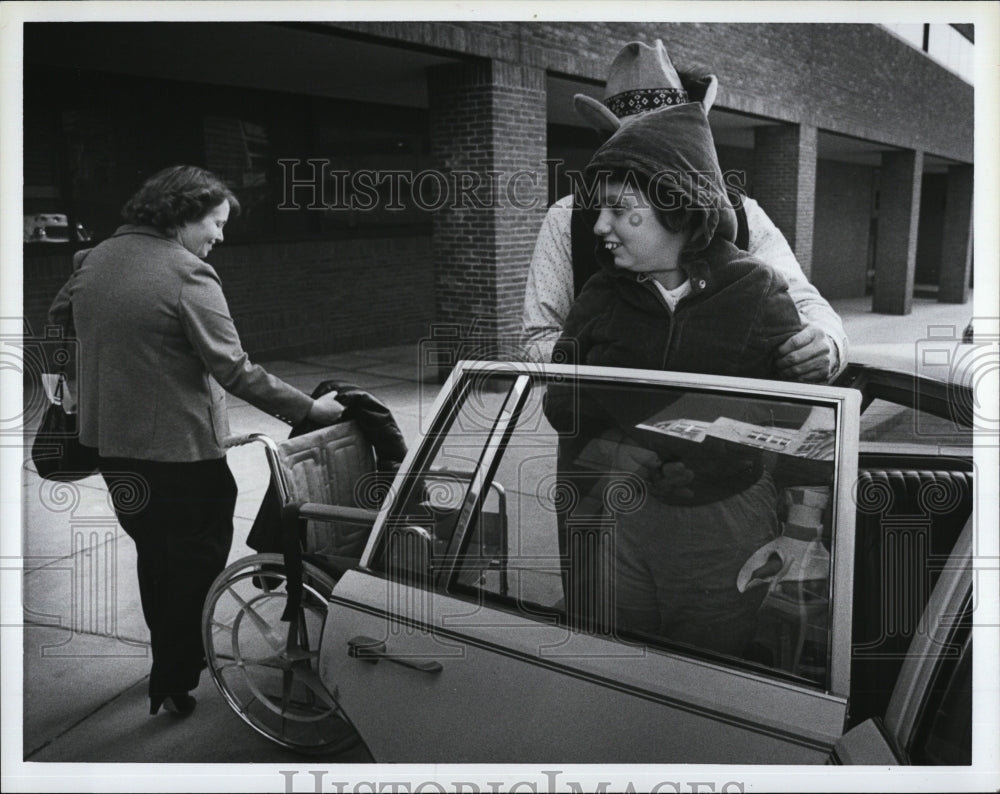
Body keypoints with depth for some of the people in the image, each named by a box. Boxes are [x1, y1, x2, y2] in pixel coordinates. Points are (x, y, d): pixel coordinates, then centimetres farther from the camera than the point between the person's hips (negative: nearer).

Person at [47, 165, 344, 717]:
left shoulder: (94, 260, 4)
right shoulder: (188, 275, -19)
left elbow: (59, 317, 22)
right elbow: (235, 371, -22)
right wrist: (309, 409, -18)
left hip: (111, 443, 8)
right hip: (180, 450, -8)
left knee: (155, 555, 25)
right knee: (197, 567, 10)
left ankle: (166, 666, 42)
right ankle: (177, 688, 19)